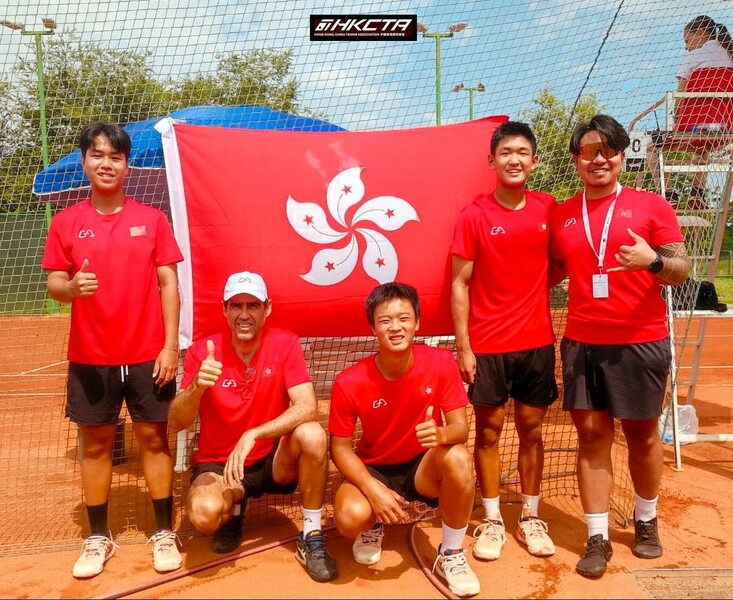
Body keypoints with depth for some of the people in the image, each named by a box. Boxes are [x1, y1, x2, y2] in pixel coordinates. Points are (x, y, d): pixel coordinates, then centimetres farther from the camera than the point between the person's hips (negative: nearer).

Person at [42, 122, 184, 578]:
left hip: (148, 354, -1)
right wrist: (72, 287, -23)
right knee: (95, 445, 10)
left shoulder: (152, 219, -1)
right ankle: (99, 538, 26)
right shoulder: (65, 222, 2)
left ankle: (165, 533, 21)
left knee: (154, 440, 7)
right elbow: (53, 284, 2)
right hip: (90, 357, 1)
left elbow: (169, 283, -2)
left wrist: (171, 344, -8)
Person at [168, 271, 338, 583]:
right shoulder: (203, 351, -12)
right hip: (218, 463, 0)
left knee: (312, 434, -31)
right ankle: (232, 511, 9)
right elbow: (176, 424, -18)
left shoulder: (285, 343, -12)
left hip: (273, 460, 0)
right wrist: (197, 386, -39)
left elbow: (307, 408, -23)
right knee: (204, 513, -32)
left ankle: (311, 538, -10)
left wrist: (252, 435, -34)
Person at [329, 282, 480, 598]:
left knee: (458, 458, -33)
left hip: (423, 467, 1)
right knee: (350, 518, -31)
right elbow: (340, 448, -11)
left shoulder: (441, 362, -18)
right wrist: (373, 489, -26)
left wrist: (442, 434, -40)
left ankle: (451, 555, -7)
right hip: (373, 470, 0)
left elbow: (460, 427, -15)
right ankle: (373, 526, 11)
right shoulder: (350, 382, -21)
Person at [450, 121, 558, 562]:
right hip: (487, 343, -2)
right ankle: (492, 520, 20)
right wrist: (463, 347, -8)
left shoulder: (549, 208, 3)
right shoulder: (474, 216, -5)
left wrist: (538, 287, -1)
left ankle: (531, 517, 26)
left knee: (532, 428, 11)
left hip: (537, 341, 3)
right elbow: (460, 283, -5)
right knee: (489, 430, 7)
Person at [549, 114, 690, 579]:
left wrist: (653, 261, -25)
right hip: (582, 343, 2)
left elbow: (681, 271, -4)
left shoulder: (651, 205, -1)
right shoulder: (562, 215, 7)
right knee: (592, 435, 4)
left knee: (642, 434, 11)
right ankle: (598, 539, 14)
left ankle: (646, 521, 34)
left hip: (641, 341, -2)